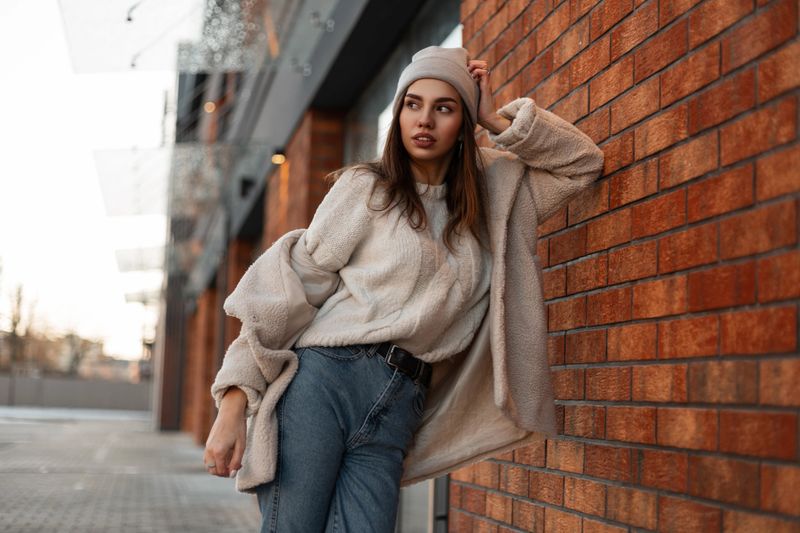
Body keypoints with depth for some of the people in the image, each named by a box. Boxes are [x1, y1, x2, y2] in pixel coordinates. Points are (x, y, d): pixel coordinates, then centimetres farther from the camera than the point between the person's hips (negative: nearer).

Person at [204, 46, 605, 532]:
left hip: (396, 412, 4)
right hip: (320, 381, -3)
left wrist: (498, 119, 12)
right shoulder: (366, 188, 4)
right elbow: (292, 287, -1)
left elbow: (584, 163, 22)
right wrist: (234, 402, -8)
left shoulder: (495, 192, 18)